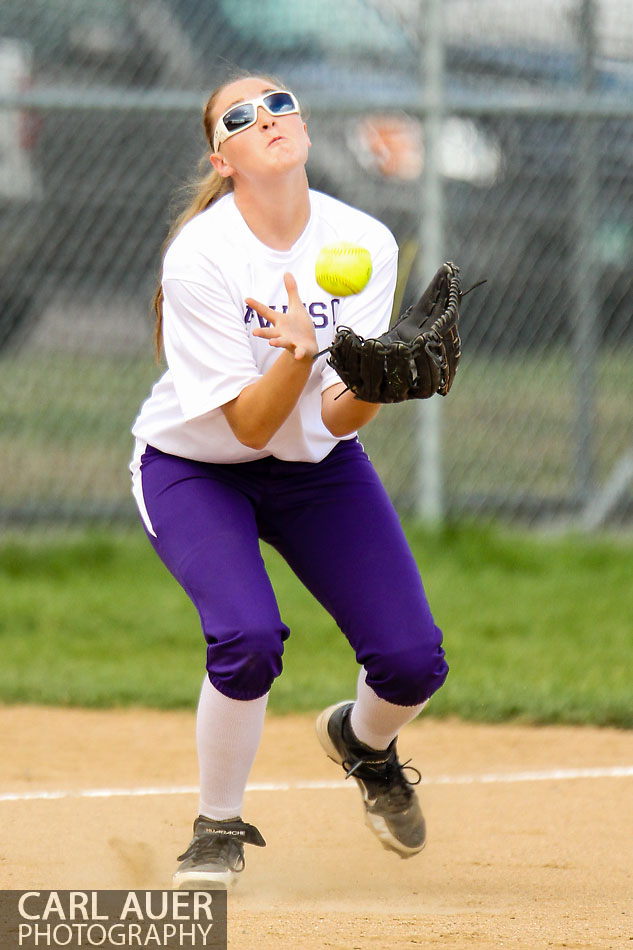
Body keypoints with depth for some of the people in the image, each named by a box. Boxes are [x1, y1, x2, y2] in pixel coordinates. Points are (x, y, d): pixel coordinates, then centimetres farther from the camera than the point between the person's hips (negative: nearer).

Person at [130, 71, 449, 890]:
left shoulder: (362, 243, -15)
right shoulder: (198, 256, -24)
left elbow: (338, 420, -18)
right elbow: (248, 425, -26)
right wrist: (298, 356, -43)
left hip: (316, 467, 3)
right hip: (196, 468, -3)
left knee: (411, 661, -11)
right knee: (248, 637, -29)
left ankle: (361, 739, 28)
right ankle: (218, 830, -2)